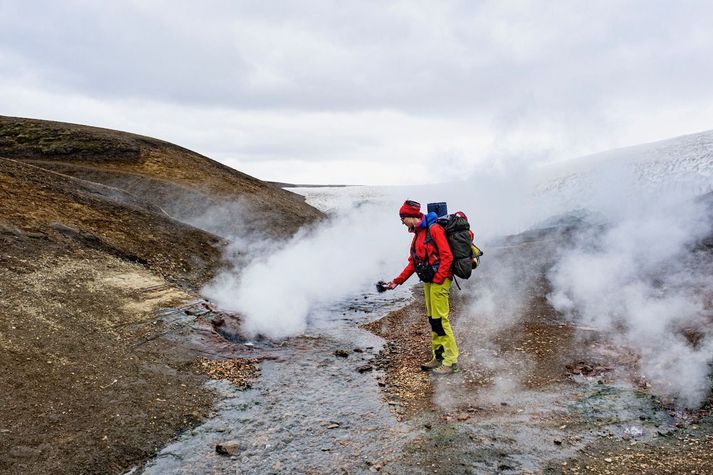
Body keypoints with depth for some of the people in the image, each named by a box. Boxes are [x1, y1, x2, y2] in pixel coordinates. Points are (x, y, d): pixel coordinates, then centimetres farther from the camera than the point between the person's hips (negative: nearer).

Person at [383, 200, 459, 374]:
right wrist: (397, 281, 12)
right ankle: (438, 358, 21)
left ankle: (451, 361, -1)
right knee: (432, 319, 12)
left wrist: (437, 280, -20)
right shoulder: (418, 234, 17)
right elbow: (413, 263, 18)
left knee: (440, 319, -8)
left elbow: (447, 256, -18)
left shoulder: (434, 229, -12)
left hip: (439, 280, -9)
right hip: (428, 281, 9)